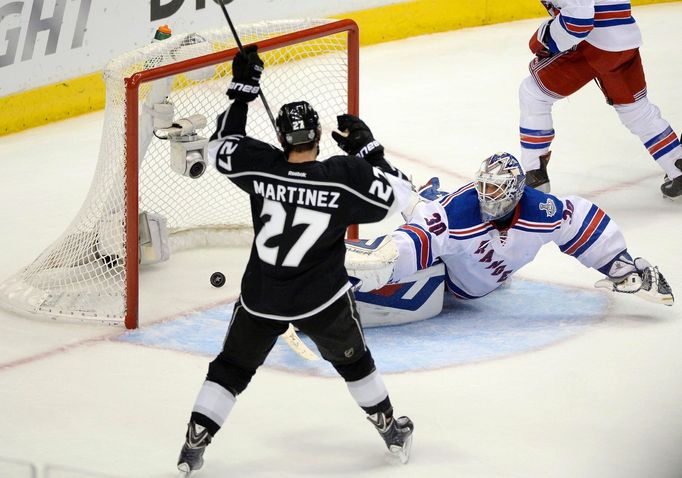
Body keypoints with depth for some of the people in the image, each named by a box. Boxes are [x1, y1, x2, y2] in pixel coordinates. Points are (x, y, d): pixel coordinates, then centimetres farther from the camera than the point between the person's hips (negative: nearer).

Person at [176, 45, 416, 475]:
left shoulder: (261, 167, -13)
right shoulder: (344, 177, -18)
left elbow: (221, 149, 7)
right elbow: (398, 193, -7)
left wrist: (242, 91, 10)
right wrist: (367, 148, 1)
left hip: (261, 299, 1)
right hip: (323, 301, -1)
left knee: (233, 367, 16)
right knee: (353, 361, 23)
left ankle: (195, 443, 13)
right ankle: (392, 431, 35)